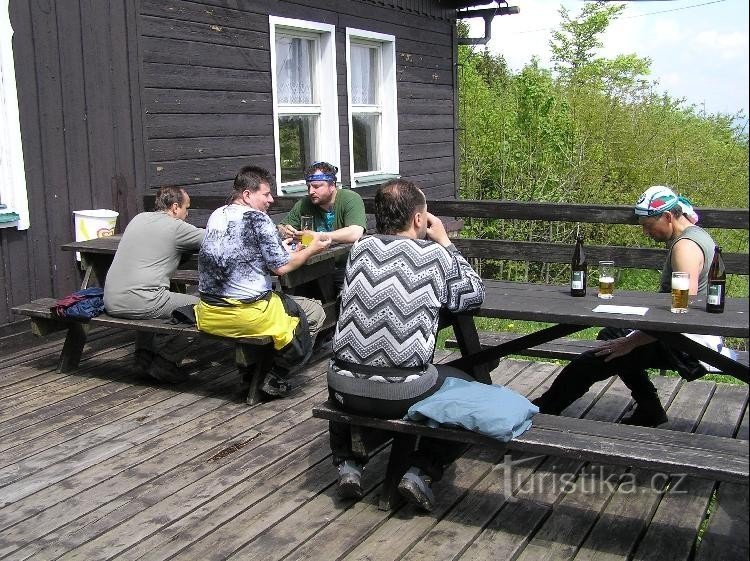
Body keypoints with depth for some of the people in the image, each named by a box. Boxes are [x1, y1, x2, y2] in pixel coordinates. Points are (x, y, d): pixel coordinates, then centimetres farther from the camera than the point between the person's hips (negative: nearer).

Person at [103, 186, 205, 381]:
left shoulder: (138, 218, 16)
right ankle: (165, 363, 8)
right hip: (138, 303, -8)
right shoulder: (175, 226, -5)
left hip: (111, 302, 8)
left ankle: (144, 354, 30)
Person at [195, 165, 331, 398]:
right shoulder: (257, 218, -12)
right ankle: (275, 380, 11)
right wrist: (311, 249, 4)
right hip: (245, 315, -8)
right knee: (314, 311, 9)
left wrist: (280, 248, 22)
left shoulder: (216, 215, 11)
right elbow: (280, 267, -11)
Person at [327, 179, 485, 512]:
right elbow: (474, 295, 13)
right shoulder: (437, 256, -4)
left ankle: (347, 465, 27)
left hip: (347, 389, 3)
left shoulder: (360, 249, 4)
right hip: (405, 394, -3)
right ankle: (421, 472, 12)